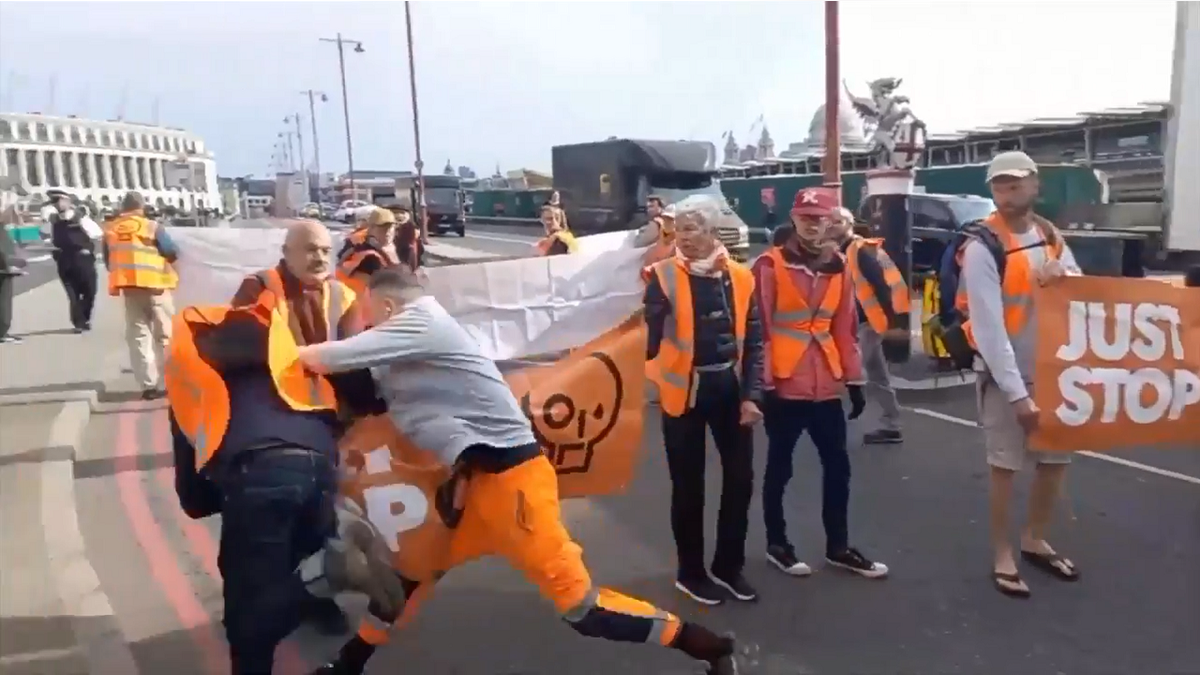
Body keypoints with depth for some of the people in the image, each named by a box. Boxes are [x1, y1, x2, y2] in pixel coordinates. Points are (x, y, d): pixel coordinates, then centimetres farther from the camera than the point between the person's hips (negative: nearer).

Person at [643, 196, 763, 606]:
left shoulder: (739, 277, 1)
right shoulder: (664, 275, -7)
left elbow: (753, 340, 4)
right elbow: (650, 333, -13)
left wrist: (751, 395, -1)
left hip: (730, 389, 4)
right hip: (685, 390, -3)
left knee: (740, 479, 10)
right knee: (688, 486, 7)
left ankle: (728, 567, 30)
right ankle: (691, 573, 25)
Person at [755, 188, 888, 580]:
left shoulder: (838, 267, 10)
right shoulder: (771, 265, -6)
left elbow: (845, 327, 12)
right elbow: (760, 327, -8)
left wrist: (854, 381, 10)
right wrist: (765, 383, -11)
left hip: (826, 386, 5)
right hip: (785, 386, -5)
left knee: (838, 466, 12)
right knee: (780, 467, 9)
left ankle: (838, 547, 27)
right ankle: (777, 544, 24)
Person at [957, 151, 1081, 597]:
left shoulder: (1051, 236, 6)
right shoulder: (983, 247, -15)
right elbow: (989, 327, -20)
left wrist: (1063, 274, -13)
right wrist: (1017, 393, -22)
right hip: (1003, 376, -6)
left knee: (1056, 459, 15)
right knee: (1004, 466, 3)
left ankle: (1035, 541, 35)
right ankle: (1002, 557, 18)